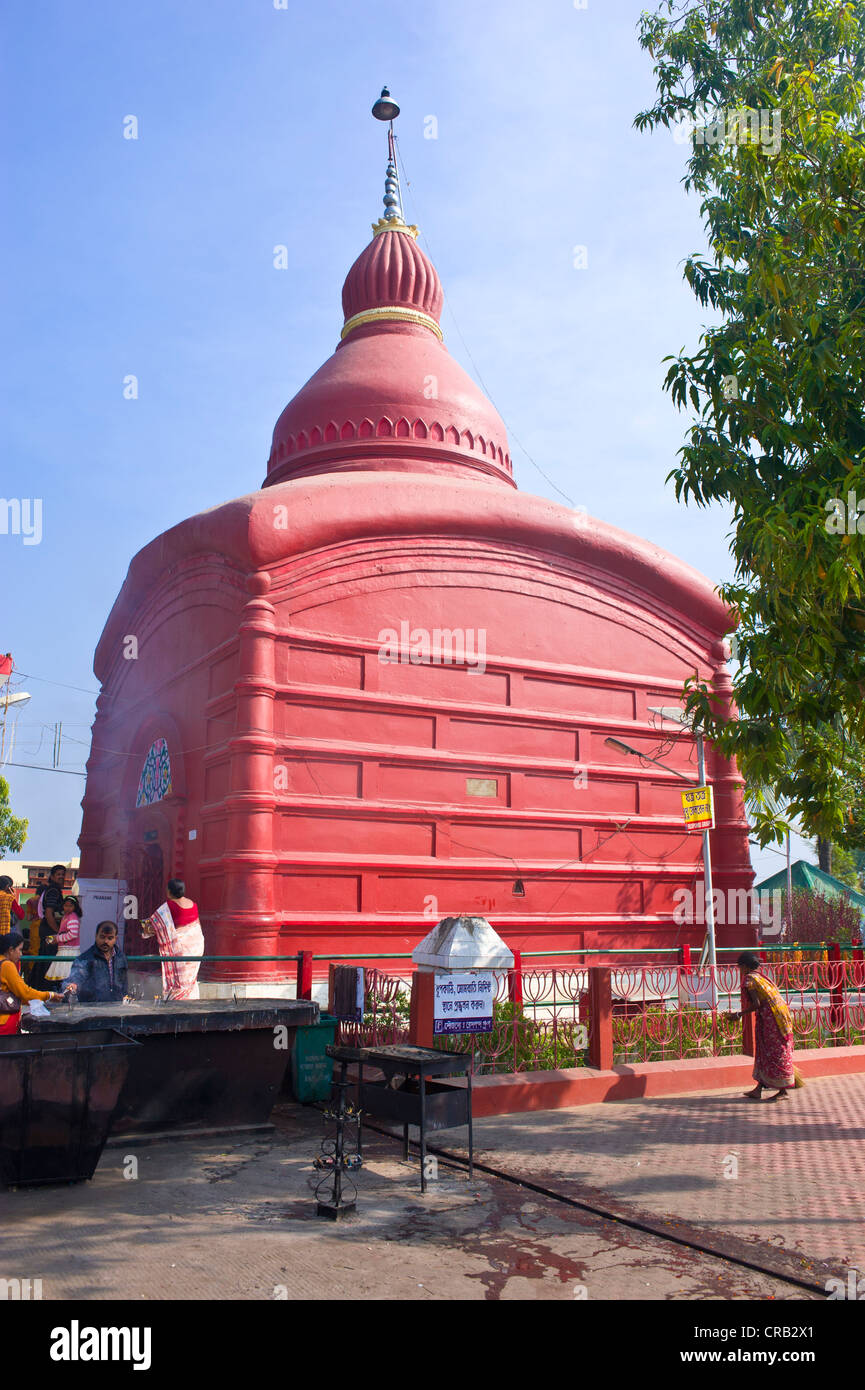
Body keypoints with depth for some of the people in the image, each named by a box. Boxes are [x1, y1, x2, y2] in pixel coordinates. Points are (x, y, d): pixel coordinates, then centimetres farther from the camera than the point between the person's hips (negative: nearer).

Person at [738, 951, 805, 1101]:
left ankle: (783, 1091, 8)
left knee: (775, 1054, 0)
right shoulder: (761, 975, 15)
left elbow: (756, 1004, -18)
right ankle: (758, 1089, 16)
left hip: (771, 1018, -9)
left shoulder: (750, 978, -13)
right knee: (764, 1052, 12)